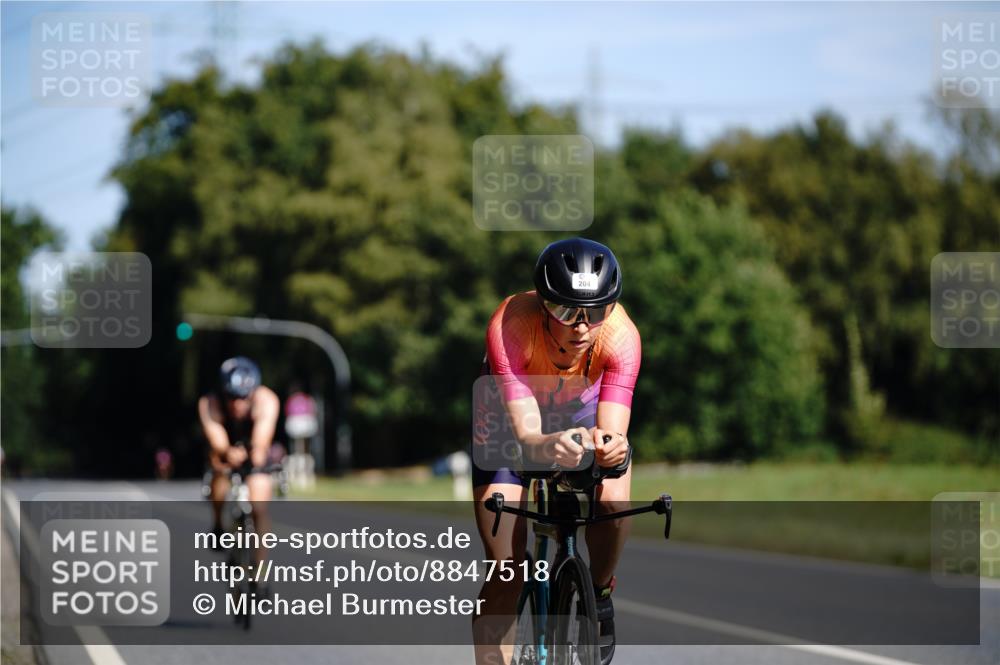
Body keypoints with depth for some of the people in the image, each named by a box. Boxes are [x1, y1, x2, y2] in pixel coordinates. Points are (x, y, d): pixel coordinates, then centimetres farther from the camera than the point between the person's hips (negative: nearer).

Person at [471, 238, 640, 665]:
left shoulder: (621, 336, -35)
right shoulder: (510, 327, -39)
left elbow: (614, 430, -42)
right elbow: (524, 432, -44)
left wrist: (611, 446, -66)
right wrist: (547, 446, -67)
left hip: (583, 412, 1)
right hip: (511, 424, -1)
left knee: (612, 502, -29)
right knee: (505, 570, -9)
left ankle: (599, 594, 1)